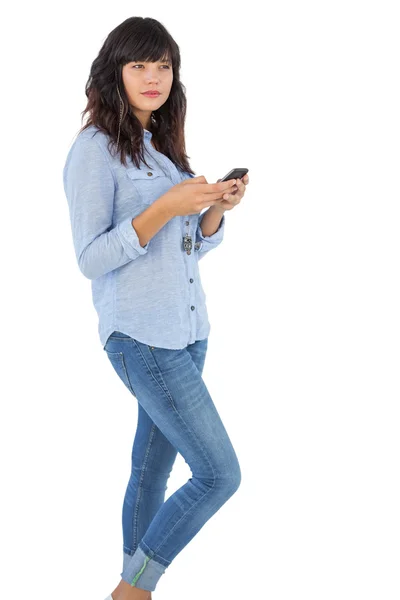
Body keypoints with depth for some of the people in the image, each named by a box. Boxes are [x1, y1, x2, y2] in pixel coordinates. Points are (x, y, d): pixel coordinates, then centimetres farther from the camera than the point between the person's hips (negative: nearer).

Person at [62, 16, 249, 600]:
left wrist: (219, 207, -4)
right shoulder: (96, 149, -10)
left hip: (189, 331, 7)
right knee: (220, 474, -7)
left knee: (153, 465, 12)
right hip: (141, 337, -7)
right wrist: (166, 208, -23)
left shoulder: (161, 147, 13)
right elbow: (91, 260, -15)